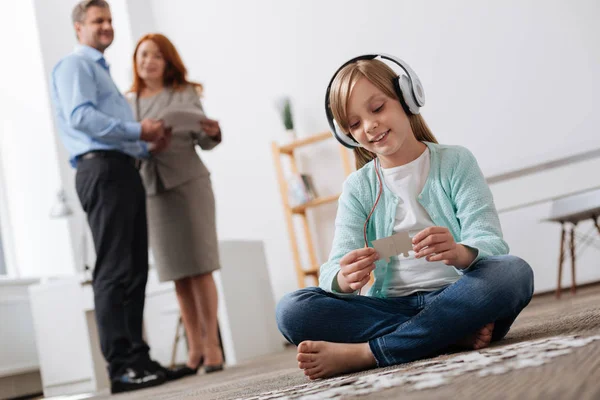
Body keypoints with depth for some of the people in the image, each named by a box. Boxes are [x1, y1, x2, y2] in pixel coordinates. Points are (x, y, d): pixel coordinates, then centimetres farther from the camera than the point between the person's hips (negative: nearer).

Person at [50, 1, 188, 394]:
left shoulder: (103, 71, 31)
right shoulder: (75, 65, 3)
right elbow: (81, 116, -15)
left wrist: (148, 146, 11)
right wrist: (138, 130, -14)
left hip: (125, 170, 9)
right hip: (102, 170, -9)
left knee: (135, 270, 6)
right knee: (114, 271, -13)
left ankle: (138, 358, 9)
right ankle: (121, 367, -12)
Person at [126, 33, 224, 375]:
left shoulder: (185, 94, 7)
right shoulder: (127, 102, 12)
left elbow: (203, 141, 4)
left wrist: (213, 132, -17)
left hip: (188, 182, -2)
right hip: (151, 189, 2)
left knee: (199, 267, -4)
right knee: (178, 273, 4)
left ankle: (212, 342, 0)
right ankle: (195, 346, 9)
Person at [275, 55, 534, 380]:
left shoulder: (455, 162, 4)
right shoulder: (357, 188, 8)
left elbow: (492, 243, -7)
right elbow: (333, 270, -4)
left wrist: (461, 253, -32)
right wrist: (345, 279, -30)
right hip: (393, 308, 2)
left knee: (514, 272, -33)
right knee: (291, 310, -22)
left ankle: (361, 354, -28)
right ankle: (457, 335, -23)